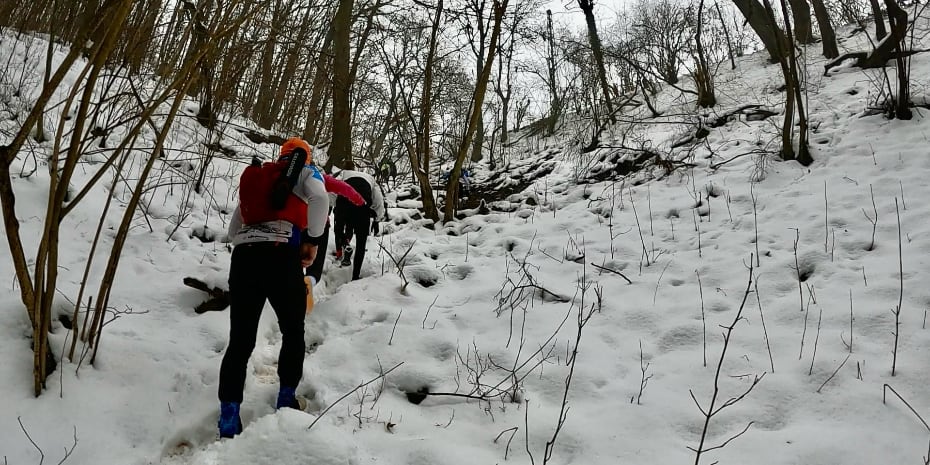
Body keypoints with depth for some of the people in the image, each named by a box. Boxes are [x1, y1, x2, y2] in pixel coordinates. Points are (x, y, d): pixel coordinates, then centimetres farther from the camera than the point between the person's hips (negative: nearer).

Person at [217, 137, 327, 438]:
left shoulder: (256, 177, 28)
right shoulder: (304, 172, 13)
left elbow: (233, 230, 29)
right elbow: (319, 197, -12)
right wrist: (313, 241, -1)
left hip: (242, 257, 5)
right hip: (281, 257, -4)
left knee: (240, 340, 5)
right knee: (293, 332, 16)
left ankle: (228, 420, 0)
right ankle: (286, 400, 18)